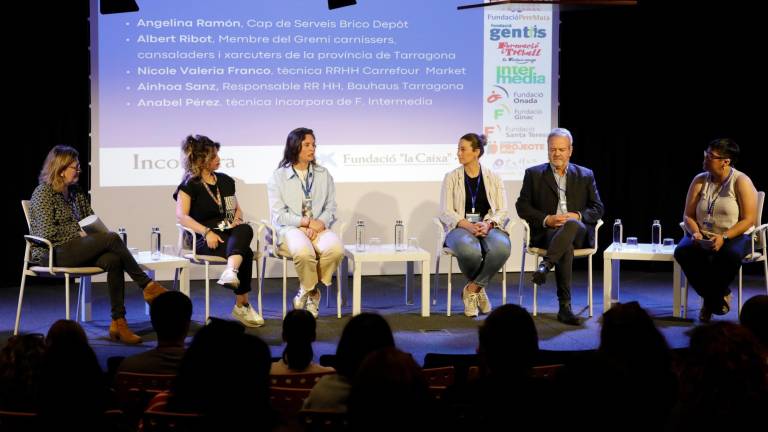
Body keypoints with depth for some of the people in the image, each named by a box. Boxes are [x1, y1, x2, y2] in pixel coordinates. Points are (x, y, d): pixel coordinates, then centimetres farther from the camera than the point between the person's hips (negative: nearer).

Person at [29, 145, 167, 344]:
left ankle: (118, 322, -31)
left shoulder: (77, 193, 19)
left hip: (78, 250, 7)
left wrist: (94, 230, -1)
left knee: (114, 260, -28)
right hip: (53, 254, -7)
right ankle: (148, 286, -18)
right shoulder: (43, 193, -4)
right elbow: (48, 233, -14)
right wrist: (79, 234, -11)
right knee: (112, 238, -27)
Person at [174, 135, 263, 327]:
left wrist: (237, 219, 3)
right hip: (204, 240, -5)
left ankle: (231, 272, -54)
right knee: (246, 253, -32)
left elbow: (237, 208, 28)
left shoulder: (226, 181, 20)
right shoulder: (190, 185, 1)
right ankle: (242, 305, -29)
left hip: (230, 233, 5)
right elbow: (181, 216, -11)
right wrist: (206, 232, -24)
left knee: (245, 230, -33)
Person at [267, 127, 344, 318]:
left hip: (319, 229, 3)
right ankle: (312, 293, -8)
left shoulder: (323, 175, 16)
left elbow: (331, 209, 11)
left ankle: (307, 290, -8)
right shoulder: (278, 177, 4)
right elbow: (278, 215, -3)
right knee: (303, 252, -39)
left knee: (335, 249, -32)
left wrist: (319, 224, -11)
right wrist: (306, 222, -14)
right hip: (290, 230, -3)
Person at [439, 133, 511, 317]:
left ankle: (472, 289, -15)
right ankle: (479, 288, -4)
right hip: (460, 228, -1)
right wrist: (468, 225, -19)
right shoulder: (451, 177, 7)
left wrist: (488, 224, -18)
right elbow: (446, 212, -2)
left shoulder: (493, 178, 10)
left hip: (489, 227, 1)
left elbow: (502, 211, 4)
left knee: (501, 247, -36)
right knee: (469, 250, -38)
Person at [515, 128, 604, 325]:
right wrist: (547, 219, -11)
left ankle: (545, 265, -45)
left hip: (579, 232, 1)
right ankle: (565, 306, -43)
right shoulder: (534, 174, 15)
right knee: (566, 246, -38)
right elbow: (522, 206, 7)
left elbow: (597, 209, 13)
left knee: (571, 226, -39)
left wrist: (577, 216, -9)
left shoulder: (585, 175, 19)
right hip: (547, 232, -1)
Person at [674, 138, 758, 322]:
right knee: (682, 251, -28)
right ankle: (720, 295, -11)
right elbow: (688, 215, 6)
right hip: (703, 237, 4)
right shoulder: (700, 180, 6)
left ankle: (710, 300, -12)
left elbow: (749, 219, -11)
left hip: (734, 236, -4)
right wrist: (695, 233, -16)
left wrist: (723, 237, -24)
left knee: (730, 254, -39)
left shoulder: (741, 182, -6)